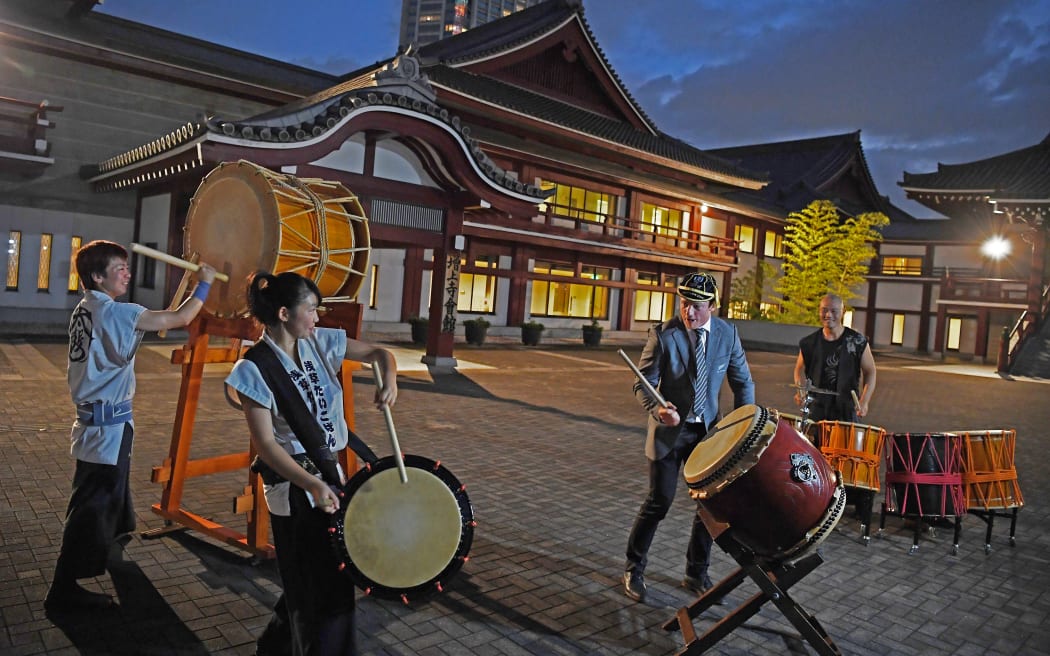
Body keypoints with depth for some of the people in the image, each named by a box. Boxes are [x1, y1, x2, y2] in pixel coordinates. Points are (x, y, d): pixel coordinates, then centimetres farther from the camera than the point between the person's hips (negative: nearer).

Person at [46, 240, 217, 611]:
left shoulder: (85, 309, 8)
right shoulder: (114, 313, -20)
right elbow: (179, 319, -19)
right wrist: (203, 284, -8)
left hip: (95, 417, 9)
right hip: (108, 423, -9)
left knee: (99, 501, 28)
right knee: (94, 507, -1)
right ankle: (63, 590, 7)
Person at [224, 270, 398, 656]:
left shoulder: (320, 342, 0)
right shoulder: (255, 369, -17)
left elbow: (377, 353, 8)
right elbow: (265, 443, -20)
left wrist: (389, 381, -15)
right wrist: (313, 485, -29)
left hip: (330, 470, 7)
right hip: (294, 486, -7)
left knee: (312, 580, 22)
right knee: (322, 584, 7)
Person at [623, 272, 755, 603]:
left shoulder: (728, 333, -4)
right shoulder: (663, 334, -15)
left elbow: (742, 382, 5)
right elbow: (643, 384, -13)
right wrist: (658, 410, -33)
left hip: (708, 430, 4)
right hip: (669, 430, -3)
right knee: (659, 501, -1)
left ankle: (696, 574, 27)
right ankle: (633, 570, 18)